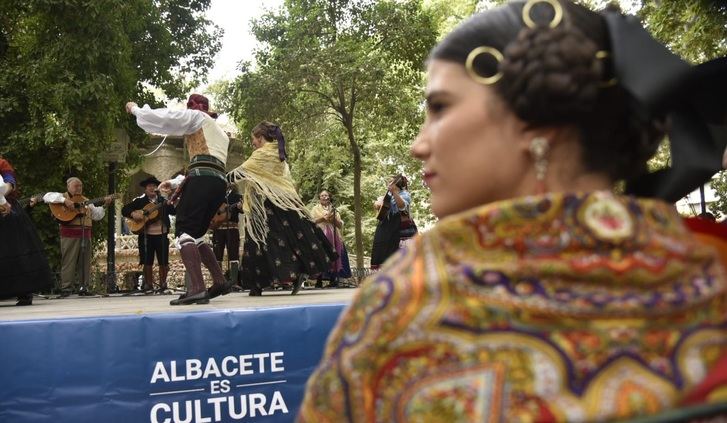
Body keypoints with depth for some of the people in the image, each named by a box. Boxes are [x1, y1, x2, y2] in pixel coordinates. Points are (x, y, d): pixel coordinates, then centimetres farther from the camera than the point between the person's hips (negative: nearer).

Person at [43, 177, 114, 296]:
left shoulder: (86, 201, 24)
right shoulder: (63, 196, 7)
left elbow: (96, 215, 22)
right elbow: (47, 197, -10)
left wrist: (104, 205, 8)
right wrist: (64, 200, -18)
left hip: (86, 234, 6)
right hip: (70, 234, -6)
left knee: (84, 262, 6)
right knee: (69, 261, -7)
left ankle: (82, 287, 13)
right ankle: (66, 288, -3)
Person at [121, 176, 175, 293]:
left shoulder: (163, 200, 9)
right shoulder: (140, 201, 6)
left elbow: (174, 211, -1)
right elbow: (124, 210, 4)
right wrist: (133, 214, -13)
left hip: (162, 234, 1)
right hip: (146, 235, 0)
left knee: (163, 261, 2)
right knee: (147, 262, 3)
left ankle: (162, 284, 13)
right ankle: (148, 284, 13)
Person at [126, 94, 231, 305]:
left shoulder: (195, 116, 13)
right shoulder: (219, 133, 35)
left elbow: (160, 118, 3)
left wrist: (135, 109, 20)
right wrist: (174, 182, 30)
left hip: (203, 179, -8)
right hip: (219, 182, 8)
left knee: (184, 231, -14)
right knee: (196, 234, 14)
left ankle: (197, 288, -29)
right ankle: (219, 281, 6)